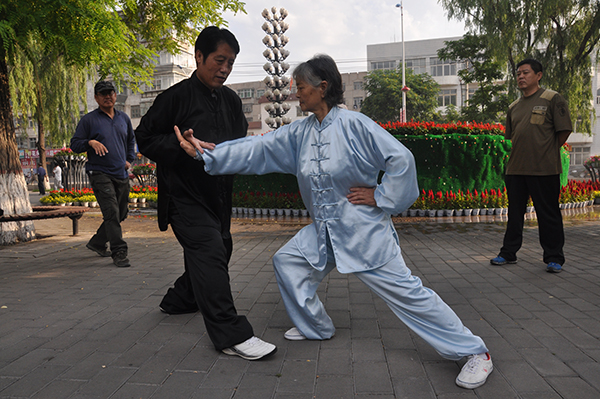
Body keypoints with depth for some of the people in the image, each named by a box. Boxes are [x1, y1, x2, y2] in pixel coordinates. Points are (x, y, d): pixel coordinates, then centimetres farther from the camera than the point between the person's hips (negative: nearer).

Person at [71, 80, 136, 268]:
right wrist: (90, 142, -20)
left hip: (121, 175, 6)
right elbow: (75, 144, -1)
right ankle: (119, 253, -11)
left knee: (120, 215, 13)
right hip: (100, 173, -6)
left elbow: (131, 140, 29)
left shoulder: (124, 118, 14)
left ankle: (97, 243, 31)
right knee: (111, 213, -15)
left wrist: (129, 159, 16)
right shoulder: (88, 120, -1)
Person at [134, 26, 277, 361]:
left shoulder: (231, 100, 9)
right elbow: (145, 138, -8)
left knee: (220, 248, 18)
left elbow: (241, 142, 18)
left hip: (218, 193, 8)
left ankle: (179, 300, 42)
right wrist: (185, 147, -22)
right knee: (210, 252, -19)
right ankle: (231, 334, -15)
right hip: (185, 194, -8)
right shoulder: (177, 97, -10)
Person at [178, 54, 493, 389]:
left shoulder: (353, 124, -16)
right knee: (287, 261, 10)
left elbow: (401, 159, -15)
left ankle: (475, 352, 8)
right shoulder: (299, 133, 4)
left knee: (404, 289, -7)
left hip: (363, 230, -7)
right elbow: (257, 150, -1)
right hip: (324, 231, 7)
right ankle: (316, 327, 30)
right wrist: (205, 151, -7)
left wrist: (380, 198, -14)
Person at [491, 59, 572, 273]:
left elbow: (564, 131, -2)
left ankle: (554, 257, 12)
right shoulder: (514, 107, 15)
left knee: (548, 213, 1)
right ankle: (509, 253, 22)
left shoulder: (552, 99, -1)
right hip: (516, 167, 6)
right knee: (515, 211, 12)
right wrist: (522, 153, 14)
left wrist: (547, 152, 4)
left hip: (544, 169, -5)